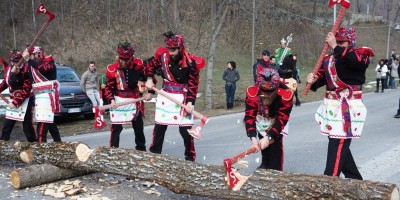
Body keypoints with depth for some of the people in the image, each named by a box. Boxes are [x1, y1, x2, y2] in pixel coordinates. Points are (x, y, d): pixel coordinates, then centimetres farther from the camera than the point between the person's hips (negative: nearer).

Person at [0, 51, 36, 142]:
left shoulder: (25, 71, -18)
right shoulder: (8, 68, 3)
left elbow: (26, 89, -19)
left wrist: (16, 102, -20)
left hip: (25, 101, -7)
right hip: (13, 100, 7)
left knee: (27, 127, -4)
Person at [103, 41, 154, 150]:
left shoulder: (139, 64, -14)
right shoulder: (111, 69, -15)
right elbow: (109, 87, -4)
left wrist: (150, 92, -4)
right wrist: (111, 100, -19)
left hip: (135, 100, 2)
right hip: (118, 101, -2)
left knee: (138, 126, 13)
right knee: (116, 127, -4)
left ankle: (141, 149, 30)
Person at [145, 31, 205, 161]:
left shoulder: (190, 62, -17)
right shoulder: (162, 56, -8)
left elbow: (193, 84, -12)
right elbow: (151, 65, 12)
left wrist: (190, 102, -19)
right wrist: (149, 79, -3)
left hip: (183, 97, -3)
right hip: (165, 95, 4)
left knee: (185, 129, -1)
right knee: (159, 126, 12)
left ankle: (190, 156, 14)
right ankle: (154, 152, 27)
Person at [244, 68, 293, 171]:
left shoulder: (285, 94, -42)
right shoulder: (251, 93, -39)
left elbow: (282, 119, -35)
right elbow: (249, 116, -33)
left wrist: (269, 137, -43)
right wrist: (253, 137, -45)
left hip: (278, 119, -2)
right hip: (261, 118, 2)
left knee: (276, 143, -14)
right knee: (262, 141, 15)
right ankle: (265, 164, 40)